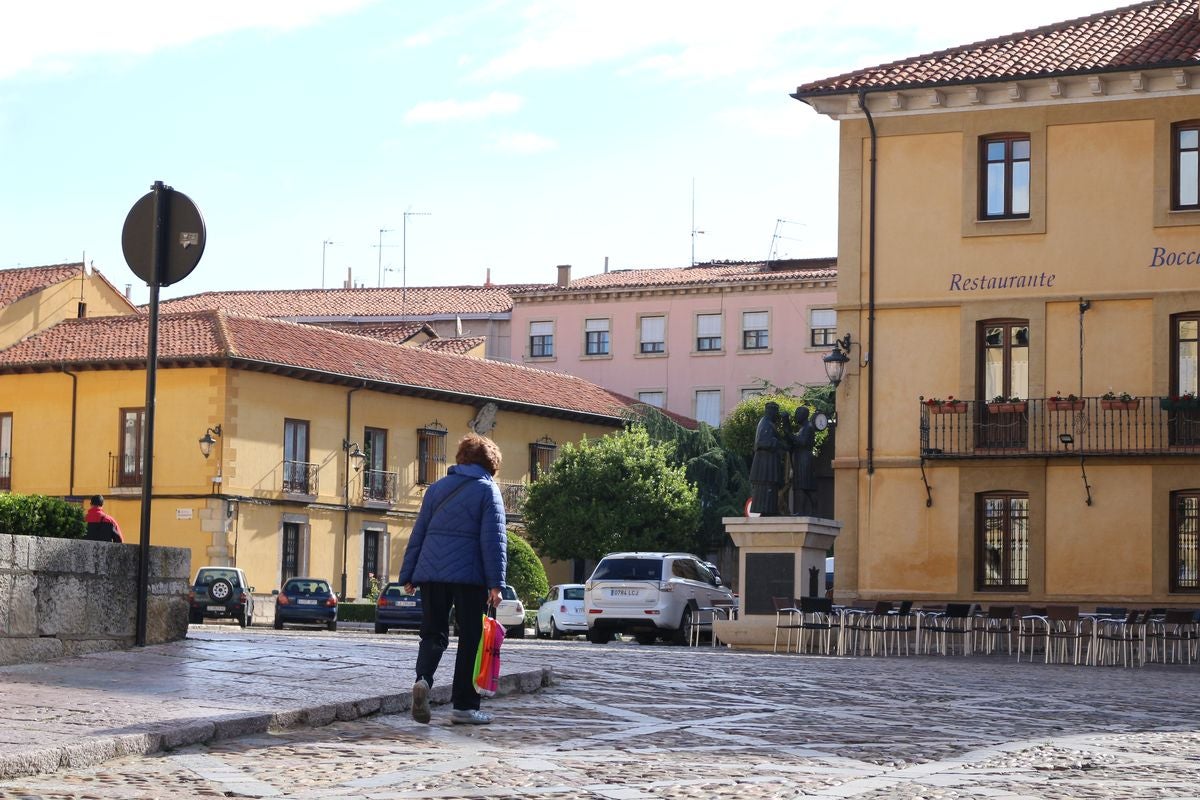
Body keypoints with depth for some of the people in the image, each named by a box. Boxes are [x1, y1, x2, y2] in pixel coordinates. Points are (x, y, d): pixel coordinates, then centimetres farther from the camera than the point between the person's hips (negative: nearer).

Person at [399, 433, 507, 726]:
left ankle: (423, 679, -19)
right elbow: (493, 539, -7)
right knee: (470, 638, 6)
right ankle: (464, 706, 5)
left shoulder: (437, 488, 15)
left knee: (433, 634, 9)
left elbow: (418, 533, 14)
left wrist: (408, 575, 17)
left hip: (430, 573, 4)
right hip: (469, 575, -4)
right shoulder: (487, 490, 2)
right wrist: (495, 582, -10)